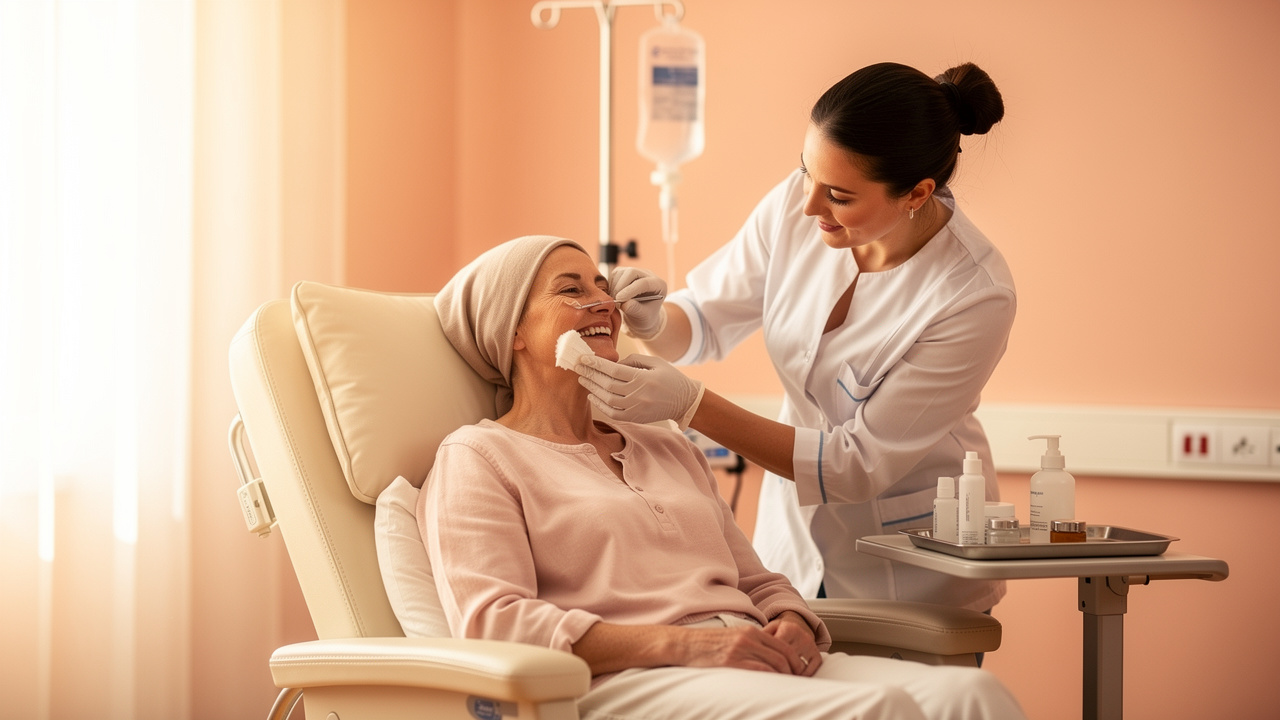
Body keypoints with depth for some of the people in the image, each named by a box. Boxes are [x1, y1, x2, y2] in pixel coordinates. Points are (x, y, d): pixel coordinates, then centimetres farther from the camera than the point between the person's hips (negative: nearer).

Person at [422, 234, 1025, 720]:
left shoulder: (669, 450, 31)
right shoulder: (476, 458, 8)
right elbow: (490, 623, -7)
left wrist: (792, 625, 2)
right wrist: (685, 643, -16)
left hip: (758, 666, 7)